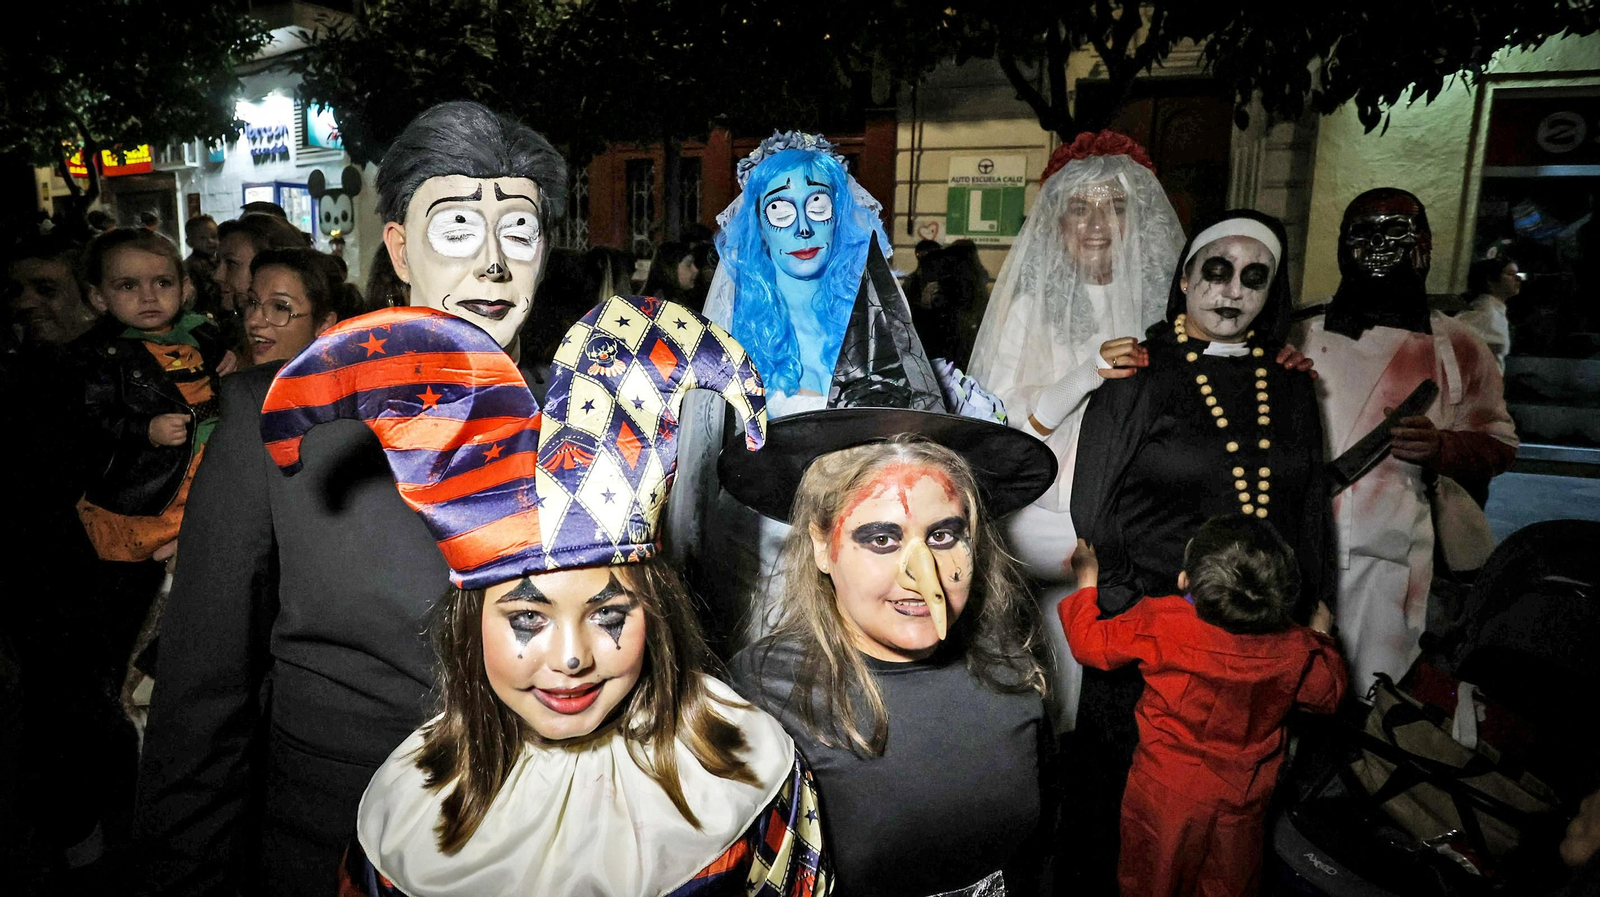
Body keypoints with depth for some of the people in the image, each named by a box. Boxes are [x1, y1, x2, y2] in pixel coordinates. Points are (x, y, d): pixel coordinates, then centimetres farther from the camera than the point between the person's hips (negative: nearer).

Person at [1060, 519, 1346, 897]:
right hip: (1240, 800, 3)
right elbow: (1329, 694, 1)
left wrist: (1087, 580, 0)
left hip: (1163, 794, -2)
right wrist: (1322, 635, 18)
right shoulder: (1294, 648, -19)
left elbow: (1089, 643, -14)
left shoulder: (1159, 624, -28)